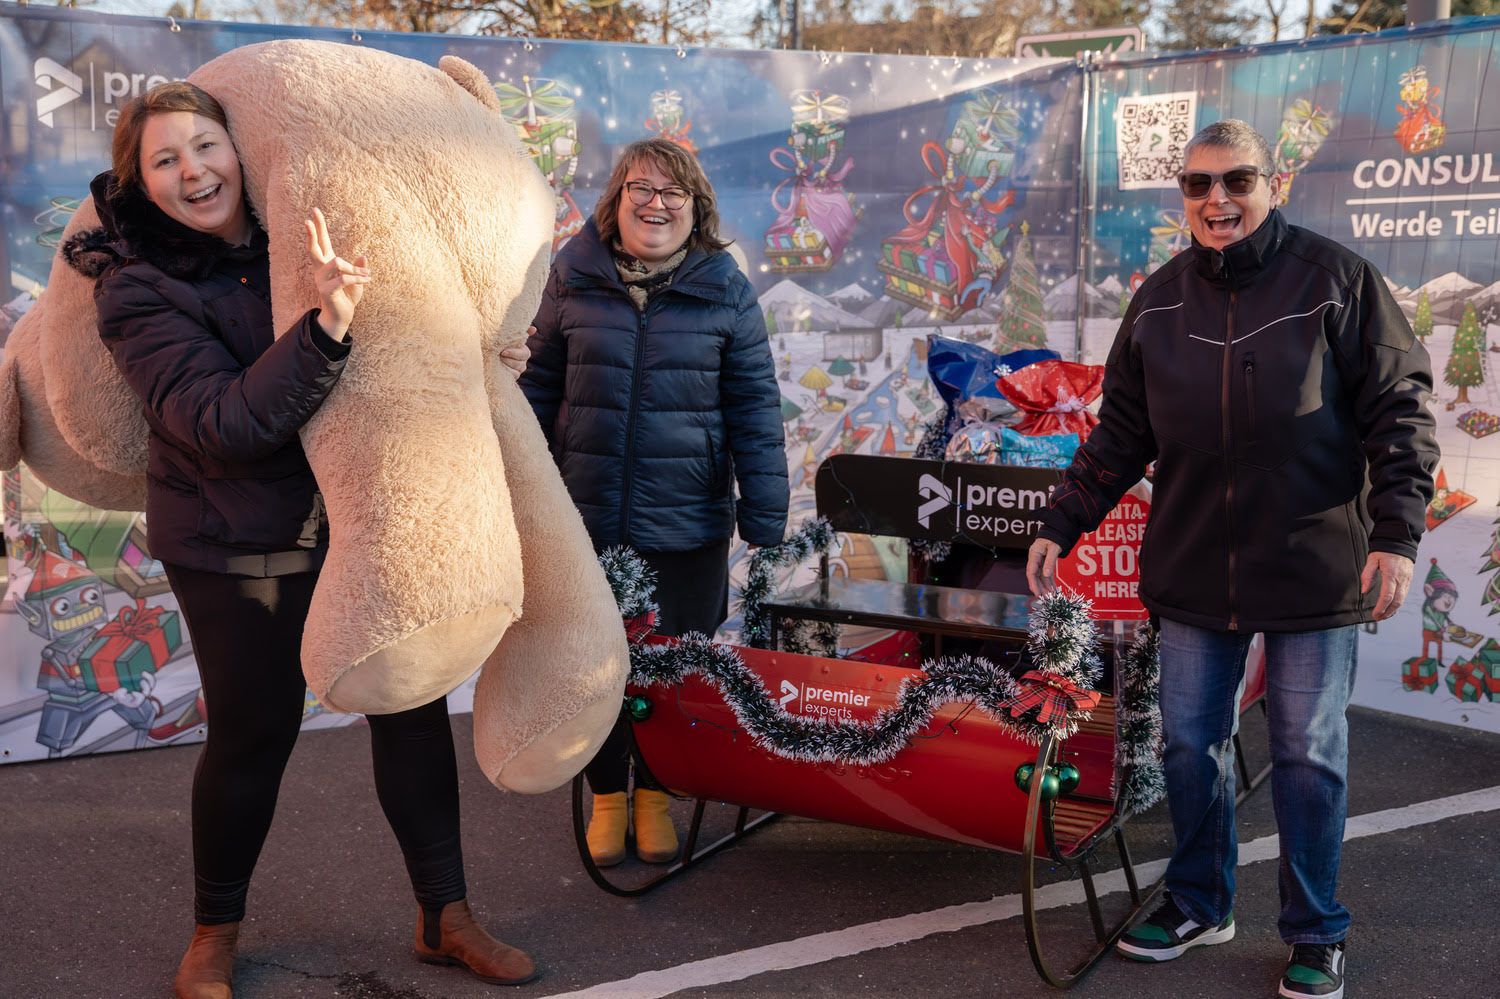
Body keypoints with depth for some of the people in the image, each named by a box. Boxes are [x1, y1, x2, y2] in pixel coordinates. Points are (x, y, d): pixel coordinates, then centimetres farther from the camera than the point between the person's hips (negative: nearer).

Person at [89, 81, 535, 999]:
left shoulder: (302, 230, 1)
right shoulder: (139, 292, -13)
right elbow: (225, 423, -27)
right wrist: (326, 328, -37)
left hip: (363, 519, 4)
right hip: (237, 544, -4)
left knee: (412, 703, 5)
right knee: (251, 735, 3)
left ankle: (446, 915, 19)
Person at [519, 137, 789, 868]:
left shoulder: (726, 293, -1)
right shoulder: (574, 280, 2)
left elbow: (755, 408, -1)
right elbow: (539, 390, 8)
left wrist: (765, 520, -5)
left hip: (687, 525, -1)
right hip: (585, 517, 1)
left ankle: (656, 792, 34)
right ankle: (607, 794, 34)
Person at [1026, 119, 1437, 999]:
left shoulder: (1337, 280, -5)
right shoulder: (1160, 300, 6)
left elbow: (1400, 413, -5)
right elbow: (1121, 434, 11)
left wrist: (1396, 534, -13)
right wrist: (1060, 525, 6)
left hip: (1314, 568, -3)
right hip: (1193, 571, 4)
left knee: (1310, 753, 6)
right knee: (1189, 741, 11)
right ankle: (1199, 903, 31)